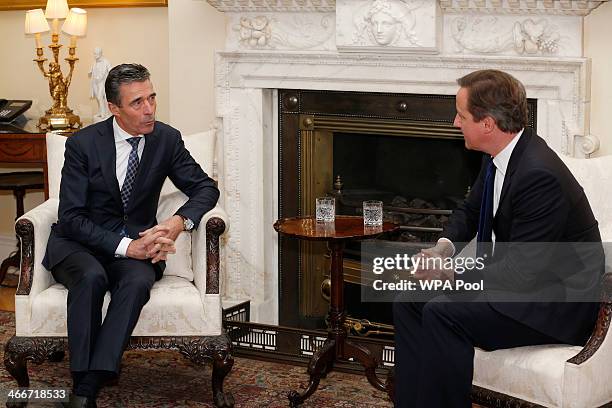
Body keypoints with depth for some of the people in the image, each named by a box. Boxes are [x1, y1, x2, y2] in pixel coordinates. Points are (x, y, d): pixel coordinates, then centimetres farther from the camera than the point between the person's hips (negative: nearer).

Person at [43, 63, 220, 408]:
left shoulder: (167, 139, -1)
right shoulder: (82, 144, -10)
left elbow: (206, 188, 5)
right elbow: (71, 217, -13)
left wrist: (180, 222, -18)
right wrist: (125, 246, -26)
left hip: (136, 243, 2)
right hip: (80, 243, -2)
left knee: (139, 280, -33)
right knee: (91, 277, -36)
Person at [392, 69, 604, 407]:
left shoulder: (538, 175, -27)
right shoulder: (499, 157, 2)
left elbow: (521, 273, -26)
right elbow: (469, 211, 19)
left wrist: (449, 275, -18)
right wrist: (445, 247, -2)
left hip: (558, 301, -10)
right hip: (512, 276, 10)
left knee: (443, 313, -27)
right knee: (409, 301, 0)